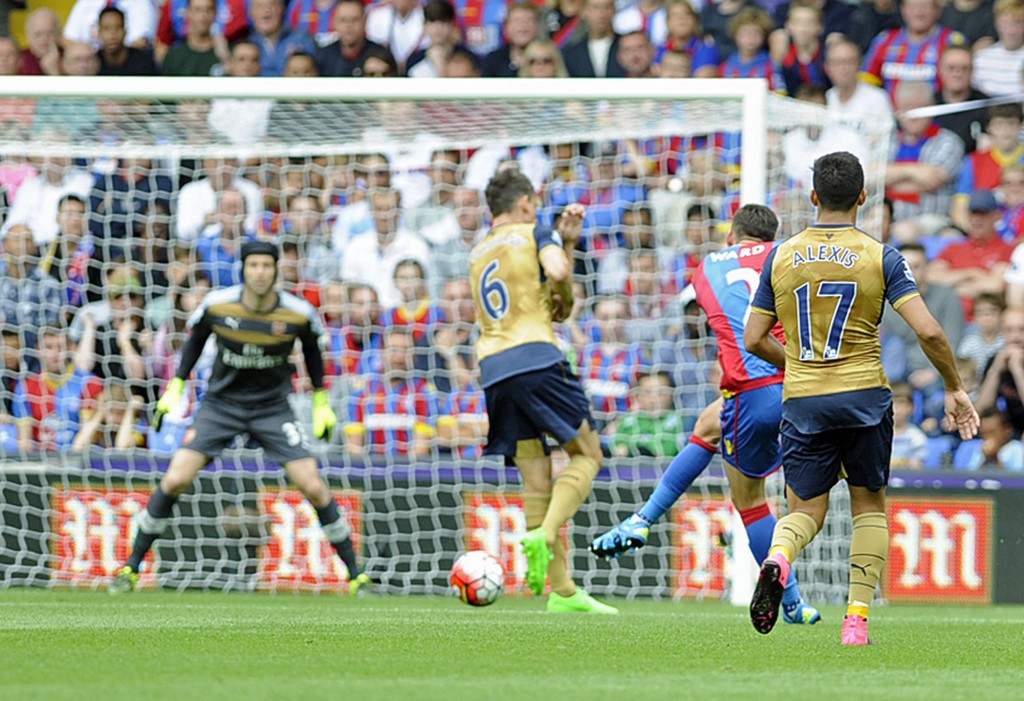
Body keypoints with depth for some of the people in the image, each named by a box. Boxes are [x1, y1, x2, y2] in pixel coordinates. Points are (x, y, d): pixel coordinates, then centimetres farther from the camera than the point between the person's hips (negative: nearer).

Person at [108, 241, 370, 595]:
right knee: (175, 481, -13)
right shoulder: (216, 305, -14)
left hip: (272, 407, 0)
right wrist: (175, 387, 5)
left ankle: (356, 574, 6)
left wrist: (321, 402, 9)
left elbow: (312, 349, 7)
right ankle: (131, 568, 2)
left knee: (314, 488, -10)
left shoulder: (298, 314, -14)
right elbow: (195, 339, 7)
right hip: (221, 403, 0)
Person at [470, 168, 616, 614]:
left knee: (536, 480, 5)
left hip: (493, 370, 6)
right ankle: (543, 536, -20)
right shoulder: (536, 234, 5)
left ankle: (562, 592, 1)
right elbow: (557, 271, -18)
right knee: (586, 455, 4)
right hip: (535, 358, -6)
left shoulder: (477, 254, 23)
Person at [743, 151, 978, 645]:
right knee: (869, 506, 16)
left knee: (805, 511, 10)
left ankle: (778, 557, -25)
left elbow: (754, 340, 7)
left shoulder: (781, 257, 3)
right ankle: (857, 618, 6)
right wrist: (954, 389, 2)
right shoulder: (880, 257, -4)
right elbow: (928, 331, -12)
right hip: (865, 397, -1)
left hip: (802, 403, 1)